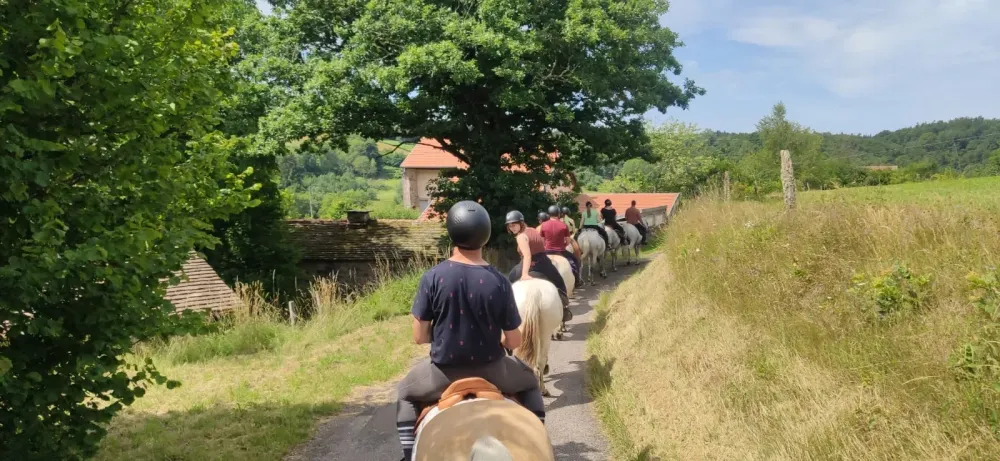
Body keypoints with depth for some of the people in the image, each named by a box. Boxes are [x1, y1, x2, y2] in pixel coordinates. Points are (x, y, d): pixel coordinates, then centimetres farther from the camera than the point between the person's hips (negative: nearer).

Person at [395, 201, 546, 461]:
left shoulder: (433, 277, -14)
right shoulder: (499, 282, -13)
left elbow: (419, 337, -9)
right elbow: (514, 342, -7)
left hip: (444, 371, 0)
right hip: (491, 369, 1)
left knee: (406, 392, 31)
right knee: (529, 382, 32)